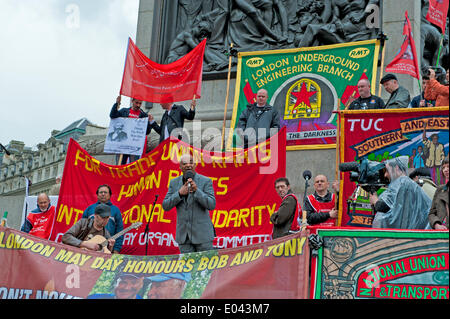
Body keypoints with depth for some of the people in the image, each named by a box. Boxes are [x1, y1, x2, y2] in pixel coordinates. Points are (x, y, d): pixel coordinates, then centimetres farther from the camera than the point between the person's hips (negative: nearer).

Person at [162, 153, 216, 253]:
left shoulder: (206, 181, -4)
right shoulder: (174, 183, 7)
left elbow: (211, 205, -13)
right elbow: (165, 206, 1)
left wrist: (196, 190, -26)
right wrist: (179, 193, -14)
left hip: (202, 234, -3)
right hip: (184, 235, 3)